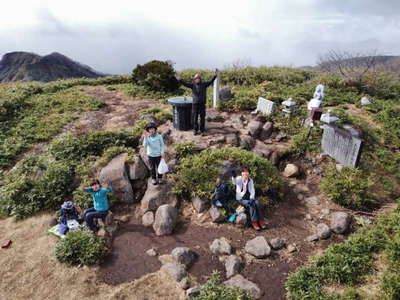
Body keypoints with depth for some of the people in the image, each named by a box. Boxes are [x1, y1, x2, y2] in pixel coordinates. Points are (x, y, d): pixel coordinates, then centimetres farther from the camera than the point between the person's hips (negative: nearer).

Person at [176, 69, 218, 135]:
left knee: (202, 118, 4)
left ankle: (202, 131, 14)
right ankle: (195, 130, 21)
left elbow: (210, 81, -3)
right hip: (195, 103, 0)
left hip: (202, 104, 0)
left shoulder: (204, 84, 4)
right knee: (195, 117, 6)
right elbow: (185, 84, -7)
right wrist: (180, 80, -23)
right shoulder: (193, 85, 2)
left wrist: (214, 76, -15)